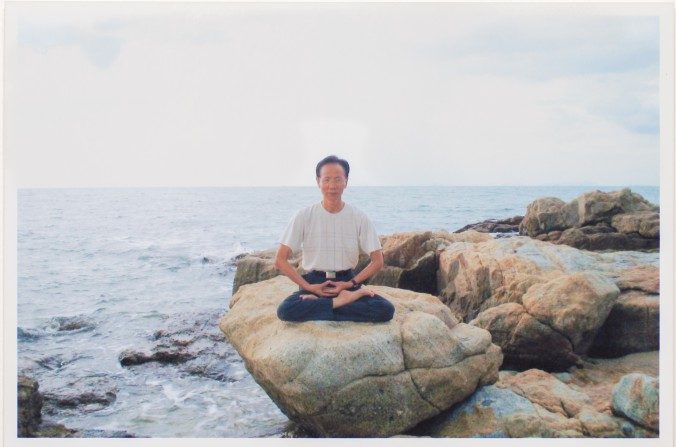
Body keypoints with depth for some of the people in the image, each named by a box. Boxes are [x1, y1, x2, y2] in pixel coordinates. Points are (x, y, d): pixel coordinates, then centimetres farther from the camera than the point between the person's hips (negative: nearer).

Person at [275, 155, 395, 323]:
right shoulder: (304, 216, -3)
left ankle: (317, 304, -15)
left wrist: (350, 284, -10)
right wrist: (309, 287, -12)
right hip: (313, 282, -1)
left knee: (386, 310, -26)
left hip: (347, 282, 1)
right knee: (285, 311, -32)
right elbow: (280, 260, -3)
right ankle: (346, 300, -16)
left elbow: (377, 261, 2)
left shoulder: (359, 218, -1)